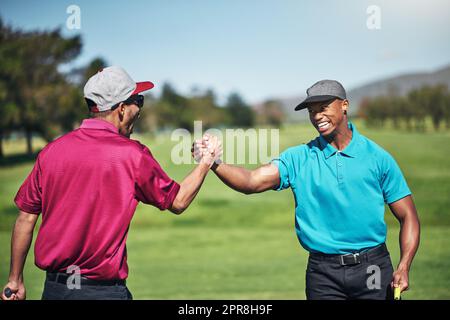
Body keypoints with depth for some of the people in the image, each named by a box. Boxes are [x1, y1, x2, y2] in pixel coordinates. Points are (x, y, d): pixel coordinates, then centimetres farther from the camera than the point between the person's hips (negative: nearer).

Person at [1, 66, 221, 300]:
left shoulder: (51, 151, 1)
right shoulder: (132, 155, -9)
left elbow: (25, 219, 5)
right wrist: (206, 161, 18)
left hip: (53, 289, 5)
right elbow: (178, 202, 4)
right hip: (105, 291, -5)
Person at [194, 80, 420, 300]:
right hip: (323, 274, 0)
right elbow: (252, 182, -12)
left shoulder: (377, 157, 1)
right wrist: (214, 163, -29)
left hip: (372, 268, 0)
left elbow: (408, 216, 2)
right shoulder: (299, 158, 2)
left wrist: (403, 268, -11)